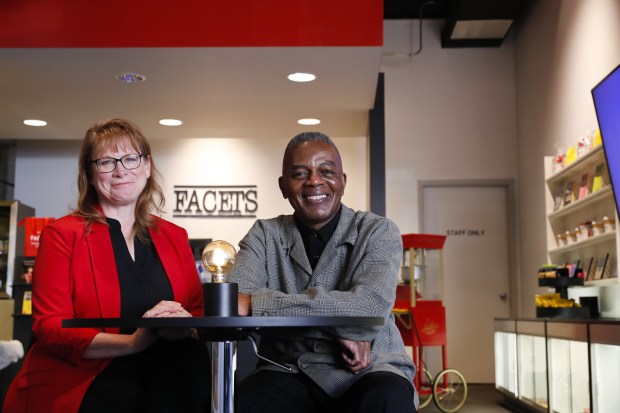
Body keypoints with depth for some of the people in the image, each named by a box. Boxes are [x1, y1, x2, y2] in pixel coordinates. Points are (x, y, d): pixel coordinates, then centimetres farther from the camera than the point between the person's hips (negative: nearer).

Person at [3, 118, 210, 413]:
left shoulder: (174, 236, 15)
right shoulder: (62, 234, 2)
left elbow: (199, 311, 11)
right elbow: (50, 328, -7)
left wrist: (186, 326, -16)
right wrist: (133, 341, -24)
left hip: (161, 371, 5)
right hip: (80, 381, -4)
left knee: (193, 357, -28)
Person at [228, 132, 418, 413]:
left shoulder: (378, 232, -1)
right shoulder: (264, 235, 6)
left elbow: (369, 309, -19)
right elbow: (228, 303, -11)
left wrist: (254, 304, -22)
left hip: (369, 371, -1)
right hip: (290, 375, 2)